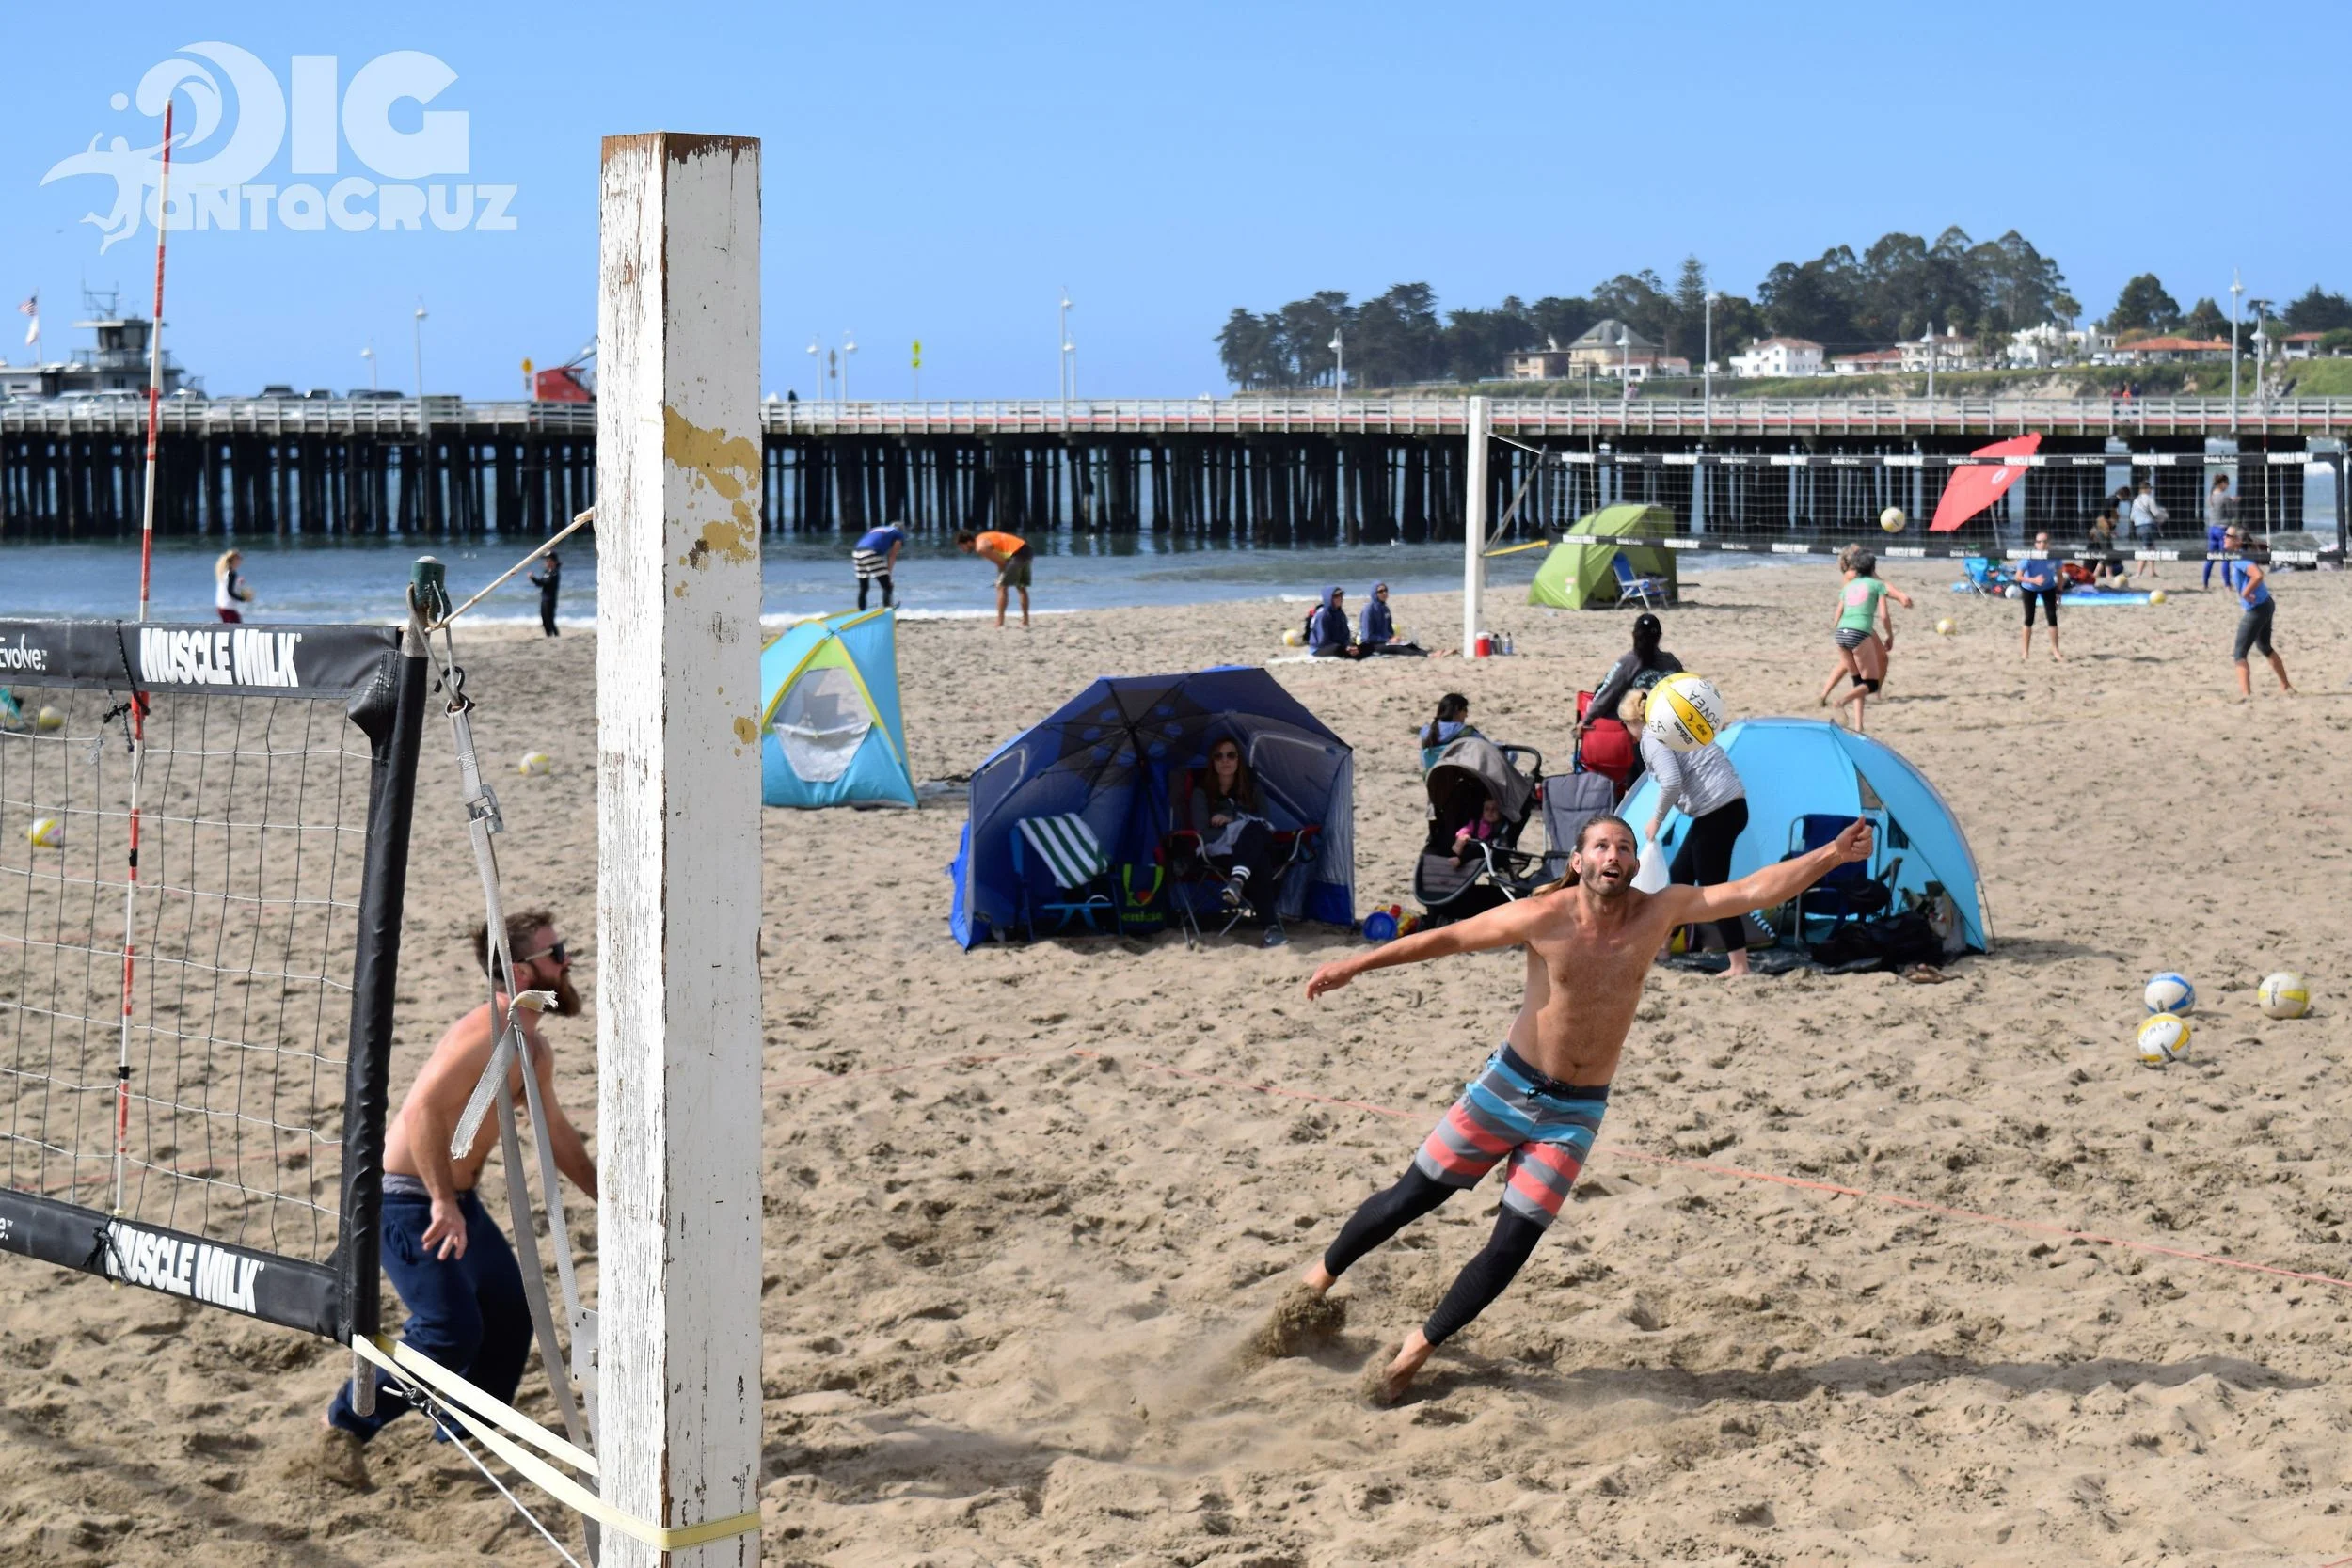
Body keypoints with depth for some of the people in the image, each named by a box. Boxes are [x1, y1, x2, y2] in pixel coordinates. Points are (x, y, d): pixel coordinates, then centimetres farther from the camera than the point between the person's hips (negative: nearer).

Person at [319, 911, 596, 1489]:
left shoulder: (533, 1050, 9)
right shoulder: (484, 1035, -23)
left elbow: (556, 1132, 25)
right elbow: (423, 1110, -33)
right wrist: (444, 1203, -35)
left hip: (457, 1197, 10)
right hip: (405, 1198, -10)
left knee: (510, 1311, 13)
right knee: (451, 1327, -16)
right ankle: (347, 1428, -1)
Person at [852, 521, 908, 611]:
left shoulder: (875, 530, 36)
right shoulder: (899, 534, 19)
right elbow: (892, 556, 9)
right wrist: (888, 573, 9)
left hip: (856, 552, 7)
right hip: (871, 553, -7)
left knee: (863, 588, 18)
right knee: (887, 587, -1)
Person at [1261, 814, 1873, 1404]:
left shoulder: (1657, 914, -8)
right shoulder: (1545, 917, -15)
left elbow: (1750, 891, -12)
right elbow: (1449, 937, -7)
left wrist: (1831, 856, -21)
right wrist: (1354, 965, -5)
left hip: (1575, 1113, 2)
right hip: (1508, 1087, -2)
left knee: (1512, 1245, -3)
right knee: (1411, 1197, 5)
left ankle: (1416, 1351, 9)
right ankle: (1320, 1277, 27)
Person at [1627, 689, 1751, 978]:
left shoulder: (1651, 738, -9)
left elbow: (1671, 783, -24)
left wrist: (1656, 820, -9)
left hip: (1716, 811, -10)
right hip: (1733, 805, 10)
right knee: (1678, 876, 19)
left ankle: (1739, 966, -8)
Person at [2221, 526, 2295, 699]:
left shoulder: (2239, 559, -22)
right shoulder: (2237, 557, 8)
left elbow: (2258, 575, -39)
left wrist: (2245, 593, -27)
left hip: (2257, 610, -11)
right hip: (2265, 605, 11)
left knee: (2239, 653, -10)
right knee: (2265, 647, 28)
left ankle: (2245, 693, -23)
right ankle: (2286, 687, 40)